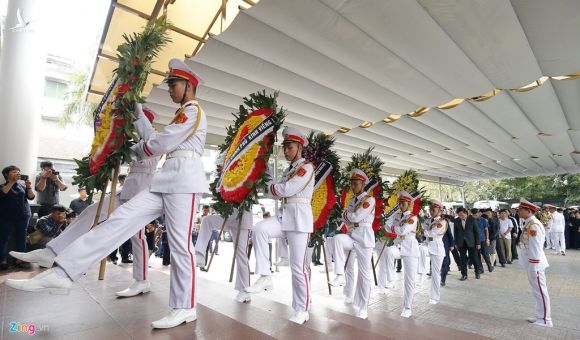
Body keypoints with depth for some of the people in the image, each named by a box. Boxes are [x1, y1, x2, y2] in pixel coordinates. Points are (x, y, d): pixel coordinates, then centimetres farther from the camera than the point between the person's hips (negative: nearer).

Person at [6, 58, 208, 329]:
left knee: (179, 244, -7)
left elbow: (161, 144, -10)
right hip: (167, 180, 9)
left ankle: (185, 308, 4)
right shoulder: (182, 114, 28)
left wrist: (137, 149, 8)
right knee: (121, 219, -1)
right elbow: (154, 139, 25)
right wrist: (137, 112, 27)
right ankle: (62, 273, 0)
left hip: (183, 178, -9)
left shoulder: (193, 110, -4)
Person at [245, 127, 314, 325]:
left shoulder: (307, 167, -6)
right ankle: (265, 277, -13)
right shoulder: (289, 170, 20)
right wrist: (275, 188, -3)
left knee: (298, 266, -2)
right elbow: (277, 192, 16)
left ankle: (302, 310, 14)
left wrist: (271, 185, 0)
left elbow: (287, 189, -16)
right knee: (259, 229, -22)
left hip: (299, 216, -7)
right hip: (284, 215, 7)